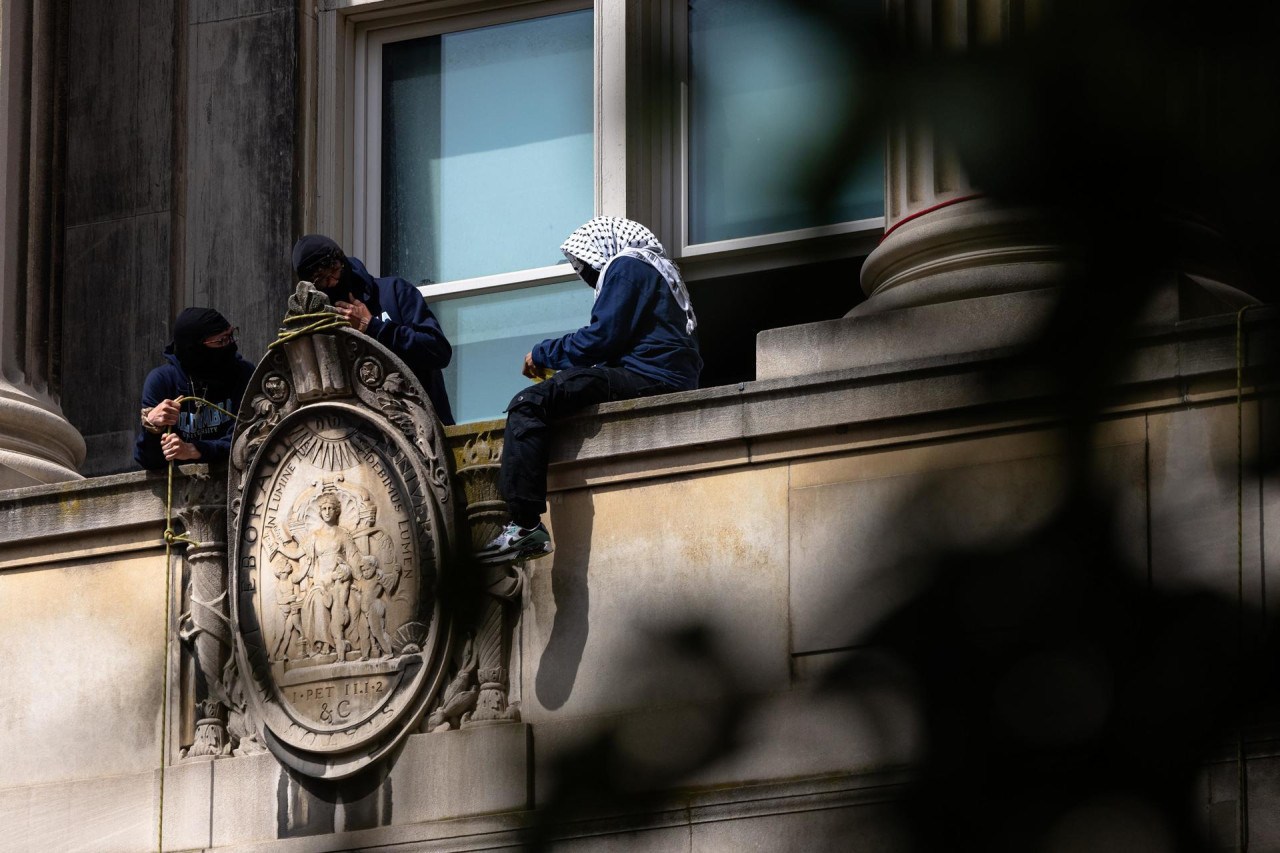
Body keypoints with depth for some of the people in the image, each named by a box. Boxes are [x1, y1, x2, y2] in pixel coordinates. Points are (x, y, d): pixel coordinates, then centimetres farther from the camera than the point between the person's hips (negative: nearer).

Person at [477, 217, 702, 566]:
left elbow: (602, 337, -12)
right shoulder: (659, 270, 30)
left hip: (649, 379, -11)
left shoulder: (627, 266, -1)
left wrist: (543, 354, 2)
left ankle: (525, 524, -29)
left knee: (528, 406, -18)